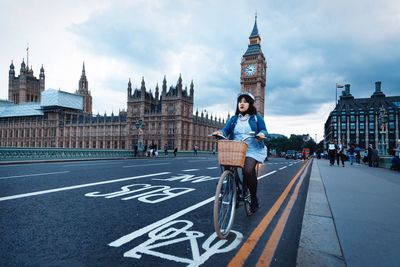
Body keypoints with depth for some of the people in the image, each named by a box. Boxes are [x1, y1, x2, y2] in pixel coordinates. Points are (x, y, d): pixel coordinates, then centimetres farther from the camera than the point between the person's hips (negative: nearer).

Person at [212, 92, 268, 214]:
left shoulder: (257, 118, 9)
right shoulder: (233, 119, 16)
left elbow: (264, 130, -1)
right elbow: (226, 130, 2)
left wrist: (262, 134, -25)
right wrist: (220, 132, -21)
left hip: (252, 151, -3)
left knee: (248, 170, -28)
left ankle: (254, 198, -5)